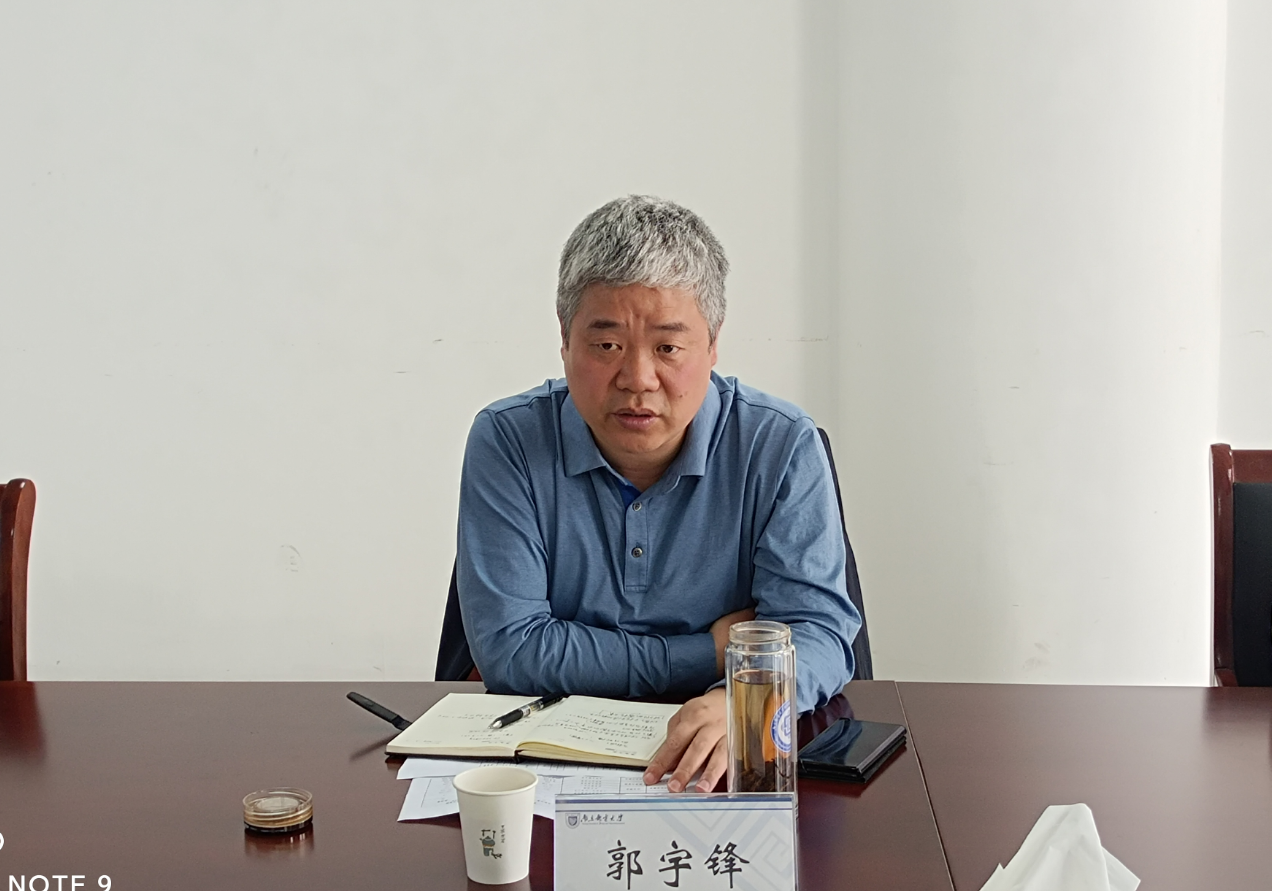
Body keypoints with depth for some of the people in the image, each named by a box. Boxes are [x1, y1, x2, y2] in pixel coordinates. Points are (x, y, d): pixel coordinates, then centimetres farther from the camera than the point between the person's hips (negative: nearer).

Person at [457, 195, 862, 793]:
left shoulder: (782, 447, -4)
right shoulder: (506, 442, -5)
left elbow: (816, 627, -9)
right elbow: (509, 648, -8)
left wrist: (738, 702, -32)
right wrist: (707, 656, -10)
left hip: (726, 768, 1)